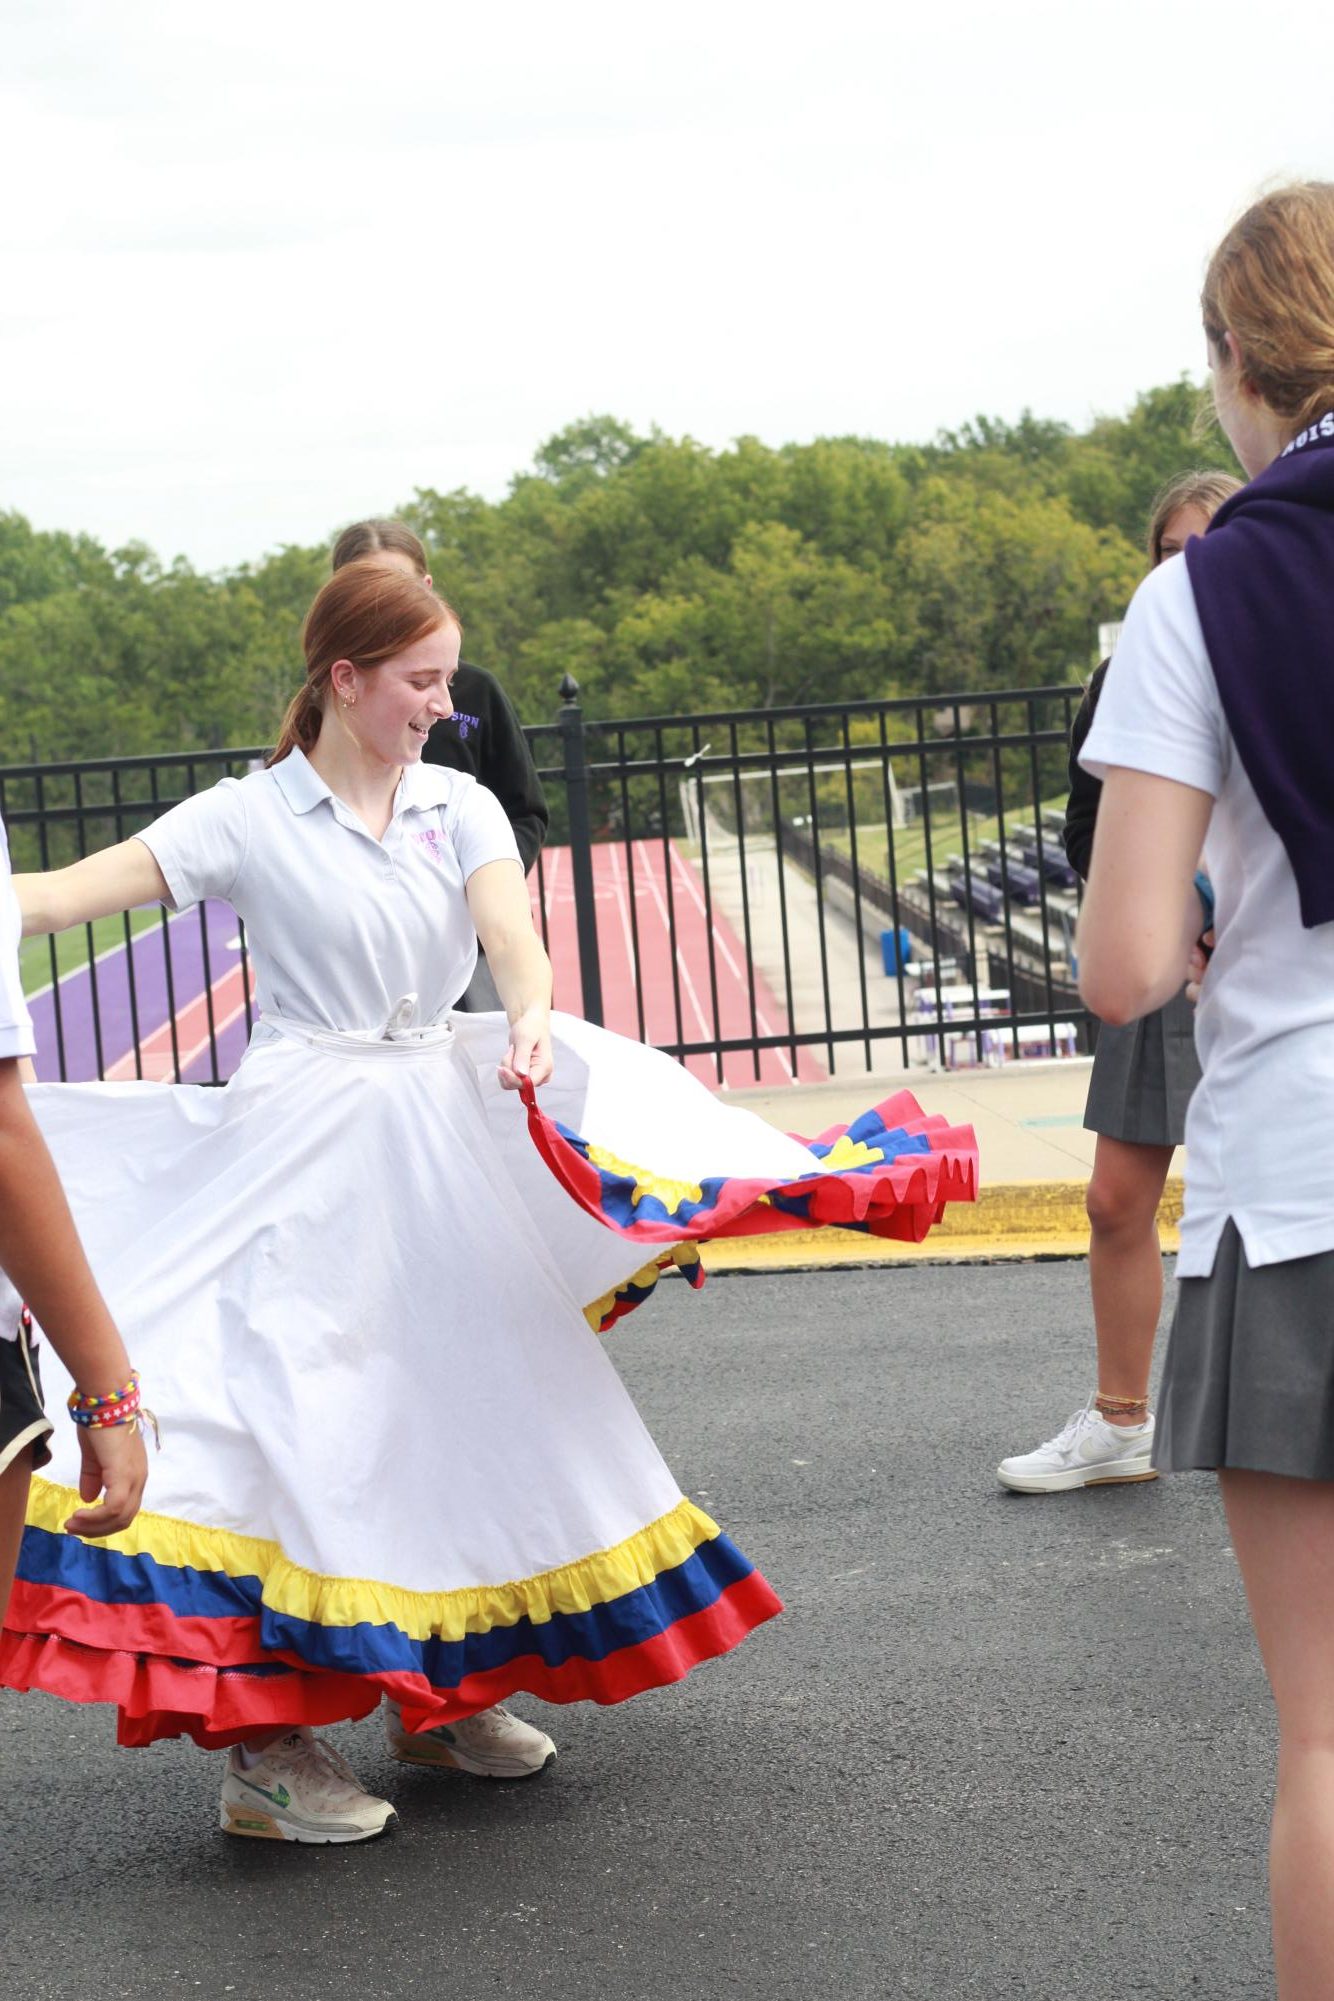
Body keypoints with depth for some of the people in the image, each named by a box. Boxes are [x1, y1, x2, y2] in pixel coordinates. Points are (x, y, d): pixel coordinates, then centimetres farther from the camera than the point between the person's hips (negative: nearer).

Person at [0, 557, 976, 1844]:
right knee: (301, 1409, -9)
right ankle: (262, 1746, -2)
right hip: (308, 1157, -5)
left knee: (460, 1393, 12)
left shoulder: (459, 810, 5)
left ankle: (439, 1692, 30)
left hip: (445, 1141, 5)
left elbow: (510, 935, -13)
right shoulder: (251, 820, -6)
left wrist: (531, 1018, -34)